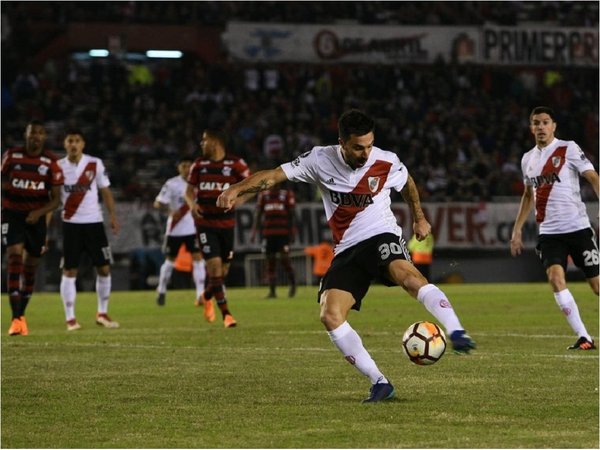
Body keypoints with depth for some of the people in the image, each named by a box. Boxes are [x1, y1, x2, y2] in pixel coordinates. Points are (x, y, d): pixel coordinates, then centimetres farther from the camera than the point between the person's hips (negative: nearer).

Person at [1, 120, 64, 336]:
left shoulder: (51, 162, -4)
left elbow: (56, 199, -3)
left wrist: (39, 212, -19)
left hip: (36, 216, 2)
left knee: (30, 266, 9)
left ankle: (21, 314, 28)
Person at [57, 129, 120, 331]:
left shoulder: (95, 164, 1)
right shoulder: (58, 167, 0)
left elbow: (105, 191, 6)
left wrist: (112, 215, -5)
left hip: (94, 222, 1)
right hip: (71, 223, -1)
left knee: (104, 268, 1)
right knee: (69, 271, -2)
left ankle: (102, 314, 16)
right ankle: (70, 318, 3)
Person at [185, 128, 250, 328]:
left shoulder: (235, 164, -4)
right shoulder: (199, 165, 3)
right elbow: (189, 190, 10)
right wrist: (192, 204, -12)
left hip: (226, 223, 0)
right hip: (205, 223, 0)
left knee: (222, 271, 6)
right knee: (214, 266, -13)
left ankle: (206, 297, 38)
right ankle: (226, 314, -8)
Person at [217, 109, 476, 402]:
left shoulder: (387, 163, -5)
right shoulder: (320, 160, -5)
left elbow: (407, 184, 18)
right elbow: (274, 176, -5)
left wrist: (419, 218, 24)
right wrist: (237, 190, -18)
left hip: (381, 236, -3)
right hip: (347, 250, 3)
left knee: (407, 275, -38)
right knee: (330, 316, -17)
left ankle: (457, 334, -44)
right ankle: (379, 383, -13)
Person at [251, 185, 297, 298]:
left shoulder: (287, 194, 1)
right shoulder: (264, 195, 10)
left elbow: (291, 214, 1)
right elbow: (258, 214, 11)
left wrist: (291, 232, -5)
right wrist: (254, 231, 4)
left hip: (283, 233, -3)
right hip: (269, 233, 3)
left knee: (285, 259, -8)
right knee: (270, 261, 3)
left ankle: (292, 284, 15)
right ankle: (272, 291, 8)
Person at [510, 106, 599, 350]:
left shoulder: (568, 149, -3)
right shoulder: (528, 159, 14)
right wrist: (517, 229, 22)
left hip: (578, 227, -4)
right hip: (549, 232, 4)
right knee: (555, 277, -18)